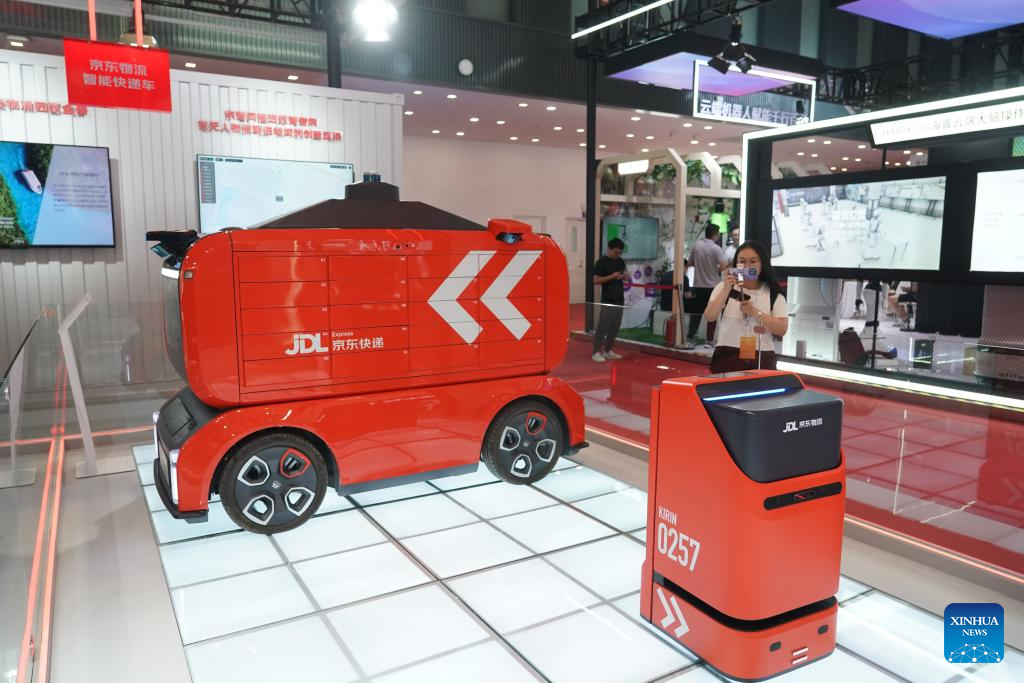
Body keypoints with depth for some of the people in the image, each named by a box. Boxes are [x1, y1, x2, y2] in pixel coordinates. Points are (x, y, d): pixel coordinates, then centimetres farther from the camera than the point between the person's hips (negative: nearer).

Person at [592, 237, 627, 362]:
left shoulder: (621, 262, 13)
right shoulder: (601, 262, -8)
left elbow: (624, 275, 23)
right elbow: (596, 280, -13)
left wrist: (625, 276, -1)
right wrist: (612, 276, -21)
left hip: (619, 300, 7)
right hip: (607, 300, -7)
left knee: (615, 327, 10)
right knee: (603, 326, -6)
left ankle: (607, 351, 20)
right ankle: (596, 352, 1)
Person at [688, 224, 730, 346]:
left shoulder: (697, 245, 2)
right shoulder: (716, 248, -12)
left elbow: (691, 262, 12)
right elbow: (723, 266, -20)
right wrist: (729, 264, 1)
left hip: (698, 285, 4)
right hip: (712, 286, -4)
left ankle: (690, 337, 10)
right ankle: (709, 341, 5)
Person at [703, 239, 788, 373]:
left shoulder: (774, 294, 5)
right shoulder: (724, 287, 5)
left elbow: (782, 329, -4)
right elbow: (709, 317, -9)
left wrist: (755, 313, -14)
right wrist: (727, 289, -18)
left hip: (762, 360, 1)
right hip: (727, 358, 0)